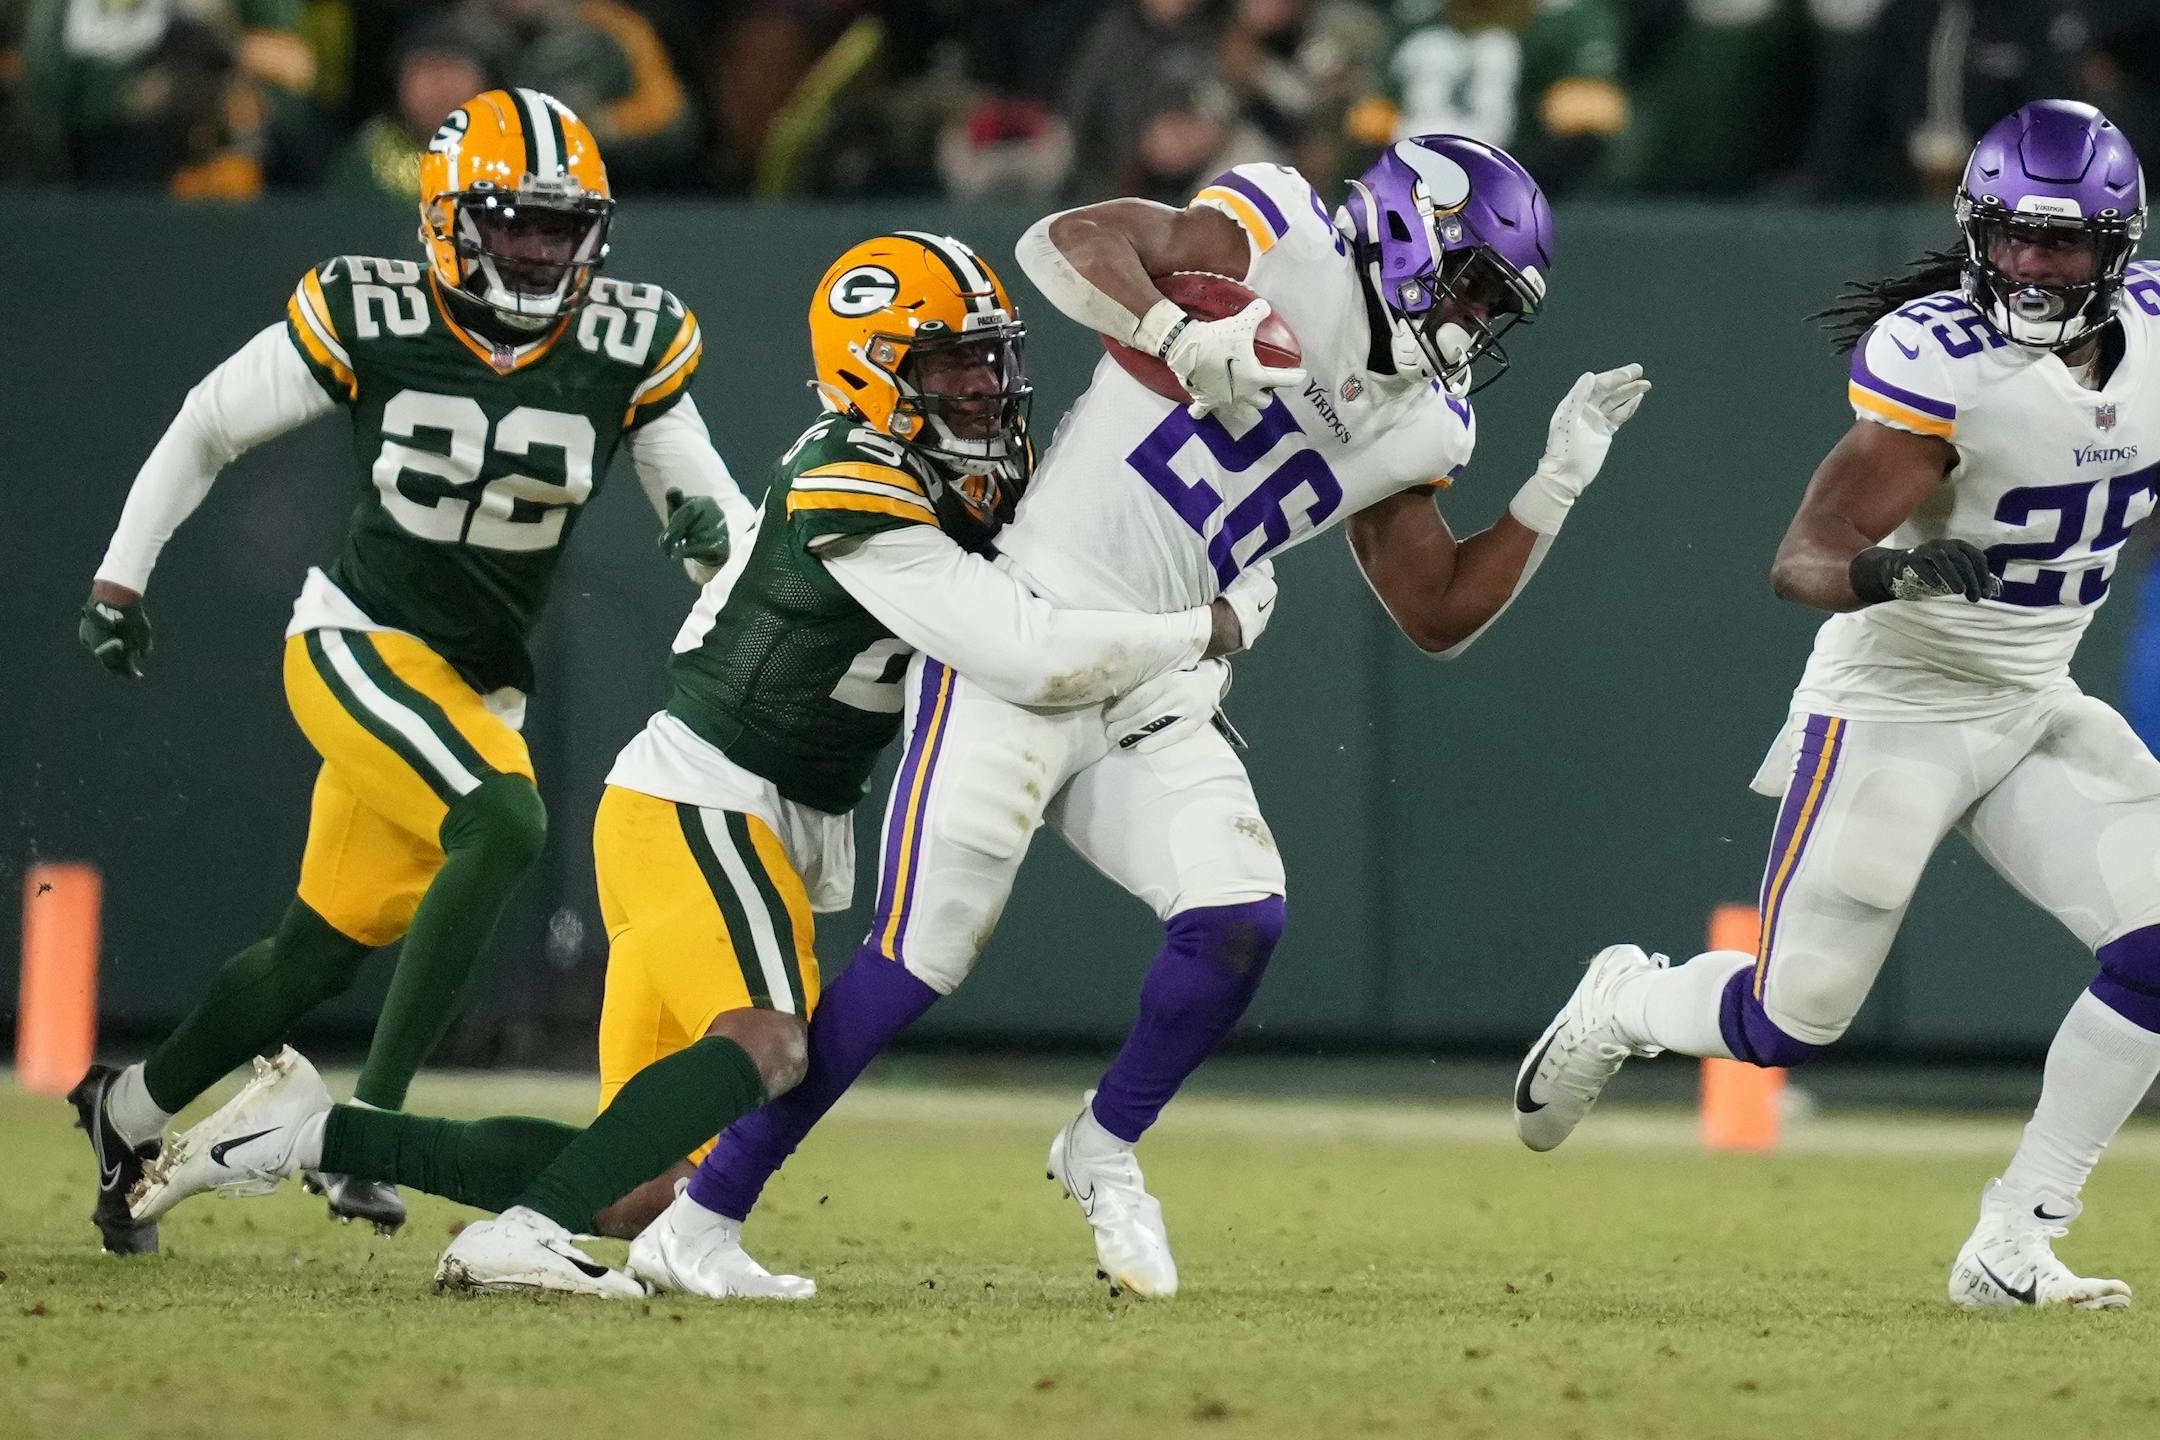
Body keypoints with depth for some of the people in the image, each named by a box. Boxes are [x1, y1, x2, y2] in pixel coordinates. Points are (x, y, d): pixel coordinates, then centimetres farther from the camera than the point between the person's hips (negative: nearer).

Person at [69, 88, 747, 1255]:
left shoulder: (629, 349, -5)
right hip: (357, 643, -5)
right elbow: (208, 427, 3)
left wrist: (712, 527, -23)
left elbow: (711, 506, 2)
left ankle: (129, 1112, 35)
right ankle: (365, 1127, -24)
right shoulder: (368, 320, -12)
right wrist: (119, 579, 6)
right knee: (501, 824, -29)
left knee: (325, 950, 11)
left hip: (476, 687, 5)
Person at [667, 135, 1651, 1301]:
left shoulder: (1417, 429, 12)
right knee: (920, 960, -11)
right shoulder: (1283, 245, -8)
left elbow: (1439, 616, 19)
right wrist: (1180, 336, -37)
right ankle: (705, 1213, 0)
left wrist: (1555, 490, 9)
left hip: (1157, 692, 7)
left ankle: (1104, 1151, 15)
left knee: (1239, 923, -13)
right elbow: (1069, 242, -20)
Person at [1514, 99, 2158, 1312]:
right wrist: (1885, 574, -47)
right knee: (1790, 1022, -3)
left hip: (2041, 711, 5)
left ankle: (2014, 1250, -5)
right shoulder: (1935, 359, -25)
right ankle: (1625, 1006, 33)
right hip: (1895, 703, -5)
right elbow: (1801, 562, -28)